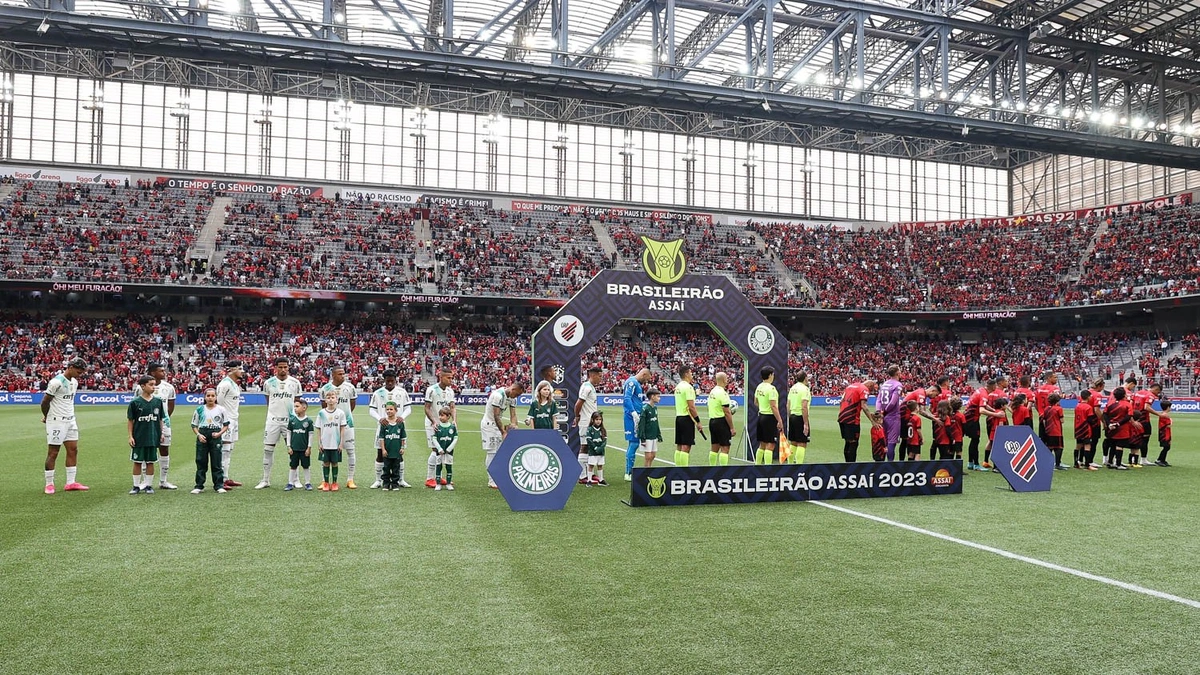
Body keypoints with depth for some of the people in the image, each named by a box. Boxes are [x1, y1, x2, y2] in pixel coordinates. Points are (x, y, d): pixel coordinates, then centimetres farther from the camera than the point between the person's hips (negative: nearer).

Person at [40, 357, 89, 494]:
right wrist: (47, 417, 4)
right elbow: (45, 401, -12)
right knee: (53, 453, 0)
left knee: (73, 450, 6)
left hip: (70, 421, 8)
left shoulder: (74, 382, 10)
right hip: (56, 422, -8)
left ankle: (71, 483, 11)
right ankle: (49, 484, 9)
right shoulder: (57, 382, -17)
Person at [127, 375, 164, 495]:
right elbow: (130, 420, -1)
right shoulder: (135, 402, -5)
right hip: (138, 438, -2)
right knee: (137, 462, 6)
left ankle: (149, 485, 17)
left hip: (153, 437, 2)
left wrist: (161, 434, 7)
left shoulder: (157, 402, 3)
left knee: (150, 462, 8)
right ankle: (136, 486, 16)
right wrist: (130, 436, -5)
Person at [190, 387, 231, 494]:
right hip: (202, 437, 1)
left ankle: (219, 485, 7)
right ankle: (199, 486, 11)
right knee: (201, 462, 5)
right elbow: (194, 425, 9)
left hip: (215, 437, -1)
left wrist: (219, 433, -10)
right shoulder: (200, 409, 5)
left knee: (216, 463, 1)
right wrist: (198, 435, -7)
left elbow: (226, 425, 6)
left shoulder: (221, 410, 2)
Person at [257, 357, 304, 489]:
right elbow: (268, 402, 12)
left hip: (290, 420, 0)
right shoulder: (269, 383, 1)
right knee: (268, 450, 3)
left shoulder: (295, 383, 1)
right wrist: (273, 414, 10)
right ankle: (266, 480, 12)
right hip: (273, 420, 0)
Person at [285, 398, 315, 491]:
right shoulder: (292, 420, 0)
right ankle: (291, 483, 16)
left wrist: (309, 448, -4)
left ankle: (308, 483, 16)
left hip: (304, 449, -2)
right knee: (292, 466, 8)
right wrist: (289, 447, 1)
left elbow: (311, 435, -3)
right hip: (294, 448, 2)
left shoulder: (308, 421, -6)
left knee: (306, 466, 6)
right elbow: (289, 433, 5)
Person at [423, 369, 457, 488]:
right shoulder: (431, 390, -15)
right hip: (432, 424, -6)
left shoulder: (450, 391, 4)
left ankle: (438, 477, 20)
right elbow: (427, 408, -14)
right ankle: (429, 479, 0)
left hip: (445, 424, 6)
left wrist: (454, 421, -19)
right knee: (435, 450, -9)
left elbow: (453, 407, -1)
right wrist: (434, 422, -25)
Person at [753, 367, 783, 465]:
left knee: (762, 445, 16)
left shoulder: (759, 387, 8)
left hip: (761, 416, 9)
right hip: (770, 417, -9)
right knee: (770, 445, -5)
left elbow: (755, 402, 21)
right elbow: (773, 406, -21)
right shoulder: (771, 388, -18)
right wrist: (780, 421, -19)